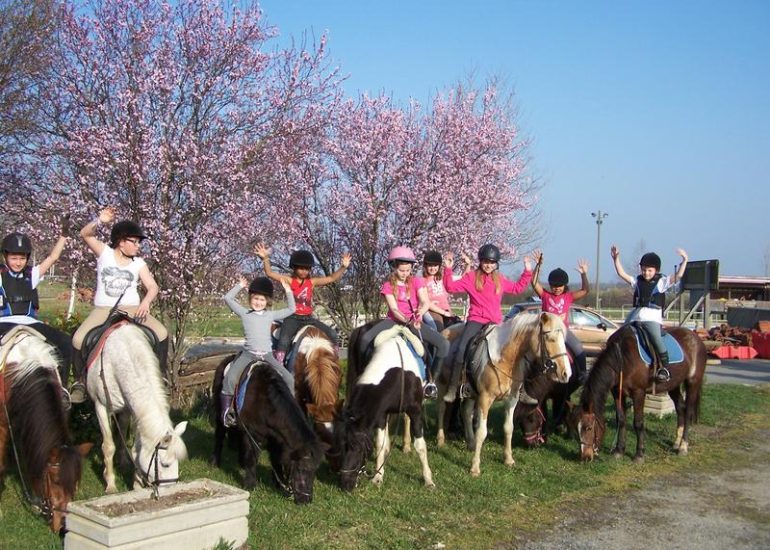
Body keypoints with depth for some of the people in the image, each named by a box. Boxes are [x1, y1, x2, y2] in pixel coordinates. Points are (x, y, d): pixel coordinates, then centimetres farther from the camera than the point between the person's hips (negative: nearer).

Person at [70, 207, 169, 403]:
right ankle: (80, 381, -1)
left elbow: (152, 286, 2)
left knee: (162, 333, -22)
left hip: (132, 309, 1)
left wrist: (146, 302, -19)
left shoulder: (139, 263, 8)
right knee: (78, 339, -24)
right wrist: (100, 221, -23)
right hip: (103, 310, -1)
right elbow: (85, 234, -3)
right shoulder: (104, 253, 5)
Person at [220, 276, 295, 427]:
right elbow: (228, 298, 6)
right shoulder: (244, 313, 9)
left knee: (288, 378, -9)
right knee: (230, 378, -22)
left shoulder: (270, 315, 14)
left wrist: (288, 292, 12)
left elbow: (291, 309, 20)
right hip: (248, 354, -2)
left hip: (267, 355, 2)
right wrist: (240, 286, 7)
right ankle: (226, 411, -11)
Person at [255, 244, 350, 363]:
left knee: (332, 335, -4)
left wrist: (343, 267, -9)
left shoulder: (312, 282, 8)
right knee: (284, 341, -28)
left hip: (309, 318, 4)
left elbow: (332, 278, 5)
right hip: (293, 318, -4)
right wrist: (265, 259, -24)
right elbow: (270, 273, -9)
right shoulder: (289, 280, 0)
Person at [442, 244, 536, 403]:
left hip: (495, 322, 3)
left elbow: (517, 288, 24)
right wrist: (448, 269, -11)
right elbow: (451, 287, 0)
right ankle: (452, 389, -14)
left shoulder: (500, 280, 14)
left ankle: (521, 391, 7)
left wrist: (527, 272, 18)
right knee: (462, 350, -23)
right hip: (476, 320, -3)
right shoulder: (471, 277, 4)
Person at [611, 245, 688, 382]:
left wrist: (684, 260, -17)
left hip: (652, 318, -6)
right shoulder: (637, 281, 16)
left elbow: (678, 275, -7)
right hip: (635, 317, 6)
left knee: (656, 339, -27)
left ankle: (665, 368, -24)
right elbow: (622, 273, 12)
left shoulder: (662, 281, 5)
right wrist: (616, 259, 4)